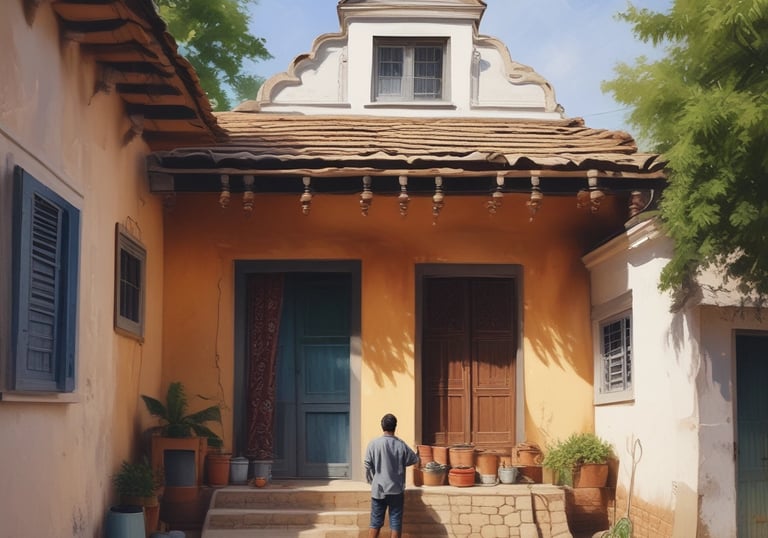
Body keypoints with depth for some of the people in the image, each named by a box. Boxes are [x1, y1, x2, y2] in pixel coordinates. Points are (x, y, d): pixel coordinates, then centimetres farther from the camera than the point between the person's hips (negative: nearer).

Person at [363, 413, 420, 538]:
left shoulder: (373, 443, -8)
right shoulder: (401, 445, -6)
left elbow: (367, 466, -5)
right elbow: (414, 460, 7)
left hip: (378, 489, 0)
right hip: (396, 490, 0)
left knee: (375, 522, 7)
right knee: (395, 523, 6)